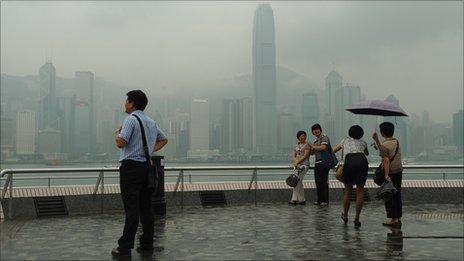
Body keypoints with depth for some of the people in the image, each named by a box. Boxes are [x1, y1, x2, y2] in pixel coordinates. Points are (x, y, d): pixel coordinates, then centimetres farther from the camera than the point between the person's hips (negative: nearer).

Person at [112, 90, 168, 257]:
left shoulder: (131, 119, -9)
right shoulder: (151, 122, 15)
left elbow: (121, 143, -18)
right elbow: (164, 139, 27)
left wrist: (117, 133, 2)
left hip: (131, 166, -7)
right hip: (147, 166, 7)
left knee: (131, 208, -6)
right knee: (146, 207, 10)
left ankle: (125, 247, -1)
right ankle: (147, 244, 14)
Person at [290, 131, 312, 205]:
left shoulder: (307, 145, 0)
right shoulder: (297, 145, 18)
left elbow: (305, 156, -10)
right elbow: (293, 155, 11)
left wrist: (298, 162, -15)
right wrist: (295, 161, -9)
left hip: (304, 165, -6)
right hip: (297, 165, 6)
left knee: (297, 181, -15)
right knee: (299, 183, 6)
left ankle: (294, 199, -14)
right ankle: (302, 200, 12)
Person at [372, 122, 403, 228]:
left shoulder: (385, 145, -16)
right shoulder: (396, 142, 9)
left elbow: (386, 161, -24)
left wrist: (386, 175, -25)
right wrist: (376, 140, 22)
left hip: (390, 173, -8)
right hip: (399, 171, 8)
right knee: (397, 196, 13)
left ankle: (393, 219, 3)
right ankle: (398, 218, 20)